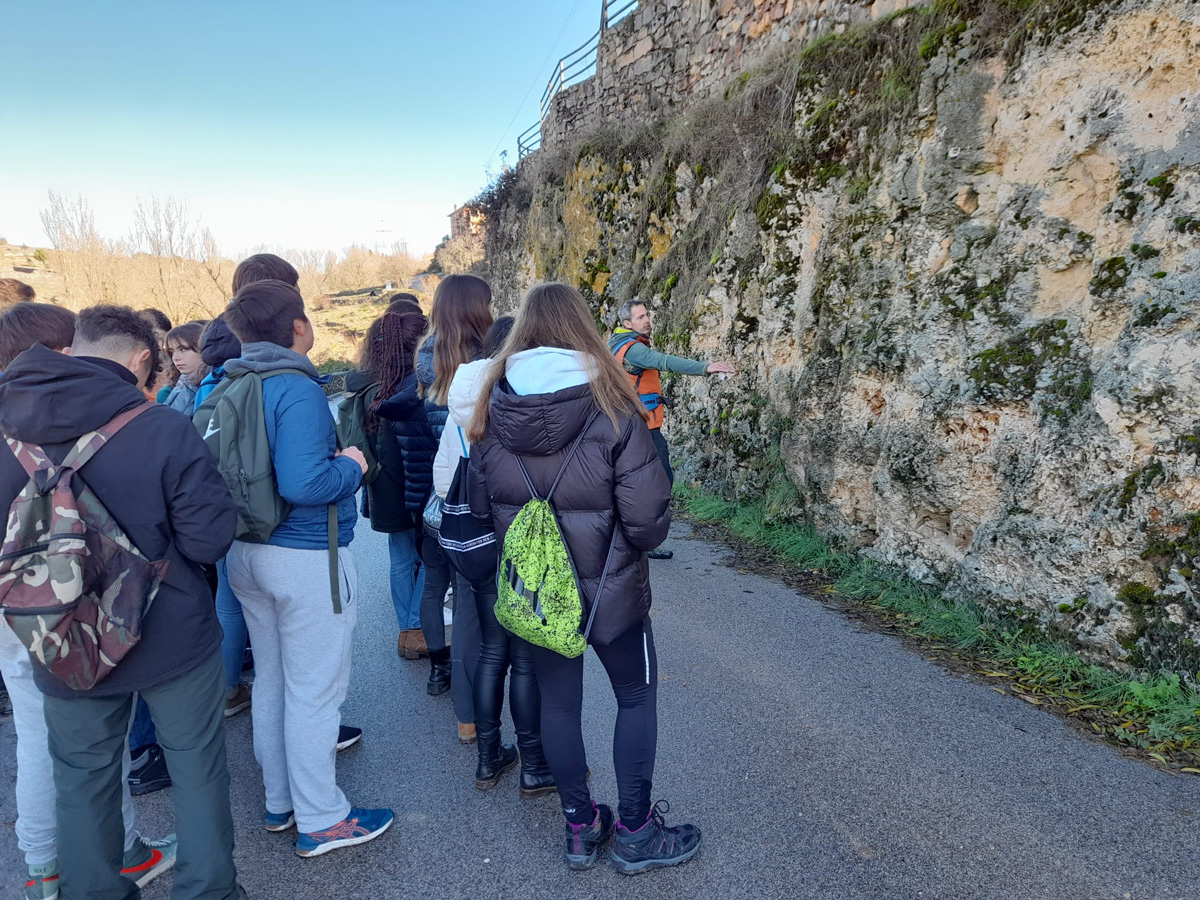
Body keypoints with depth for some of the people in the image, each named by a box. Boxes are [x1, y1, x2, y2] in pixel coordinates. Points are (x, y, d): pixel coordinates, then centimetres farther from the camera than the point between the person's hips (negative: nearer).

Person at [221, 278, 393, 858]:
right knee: (314, 689, 3)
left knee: (271, 680, 19)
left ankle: (280, 801, 35)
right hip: (307, 557, -9)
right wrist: (352, 466, -11)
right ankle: (321, 821, 16)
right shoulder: (298, 390, -20)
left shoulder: (228, 386, 6)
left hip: (247, 552, 9)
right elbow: (303, 483, -30)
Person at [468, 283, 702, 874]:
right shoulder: (611, 410, -20)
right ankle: (635, 834, 27)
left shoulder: (494, 409, -8)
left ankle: (580, 828, 34)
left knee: (557, 702, 18)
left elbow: (480, 505, 0)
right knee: (637, 697, 17)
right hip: (609, 589, -3)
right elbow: (647, 517, -20)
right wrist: (640, 541, 2)